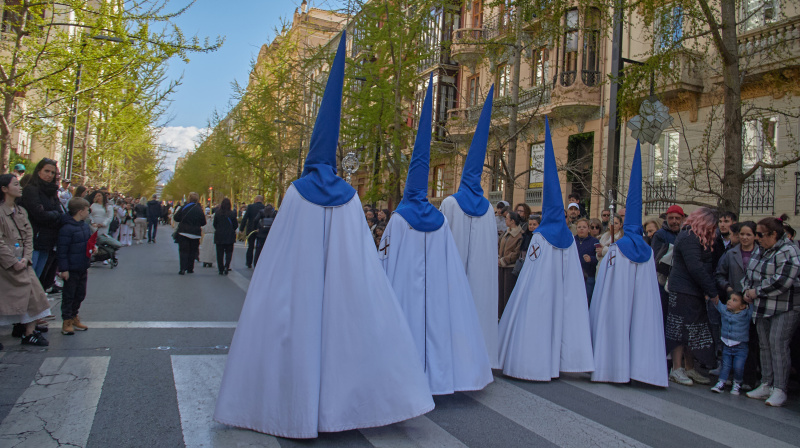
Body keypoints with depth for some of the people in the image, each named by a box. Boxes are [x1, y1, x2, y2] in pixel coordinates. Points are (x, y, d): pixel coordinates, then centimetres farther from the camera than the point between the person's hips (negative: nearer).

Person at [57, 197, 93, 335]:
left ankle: (74, 317, 29)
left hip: (83, 268, 8)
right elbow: (62, 250, -17)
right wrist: (64, 269, -18)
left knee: (80, 294, 16)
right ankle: (67, 321, 11)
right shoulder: (67, 228, -17)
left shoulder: (86, 226, 8)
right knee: (69, 295, 2)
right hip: (71, 269, -8)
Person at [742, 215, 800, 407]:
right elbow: (750, 273, 22)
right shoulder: (762, 251, 13)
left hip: (784, 308, -9)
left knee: (778, 345, -10)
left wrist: (757, 292, -15)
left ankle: (780, 390, -4)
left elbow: (781, 281, -25)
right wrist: (747, 290, 4)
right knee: (765, 346, 10)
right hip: (763, 308, 9)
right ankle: (766, 385, 18)